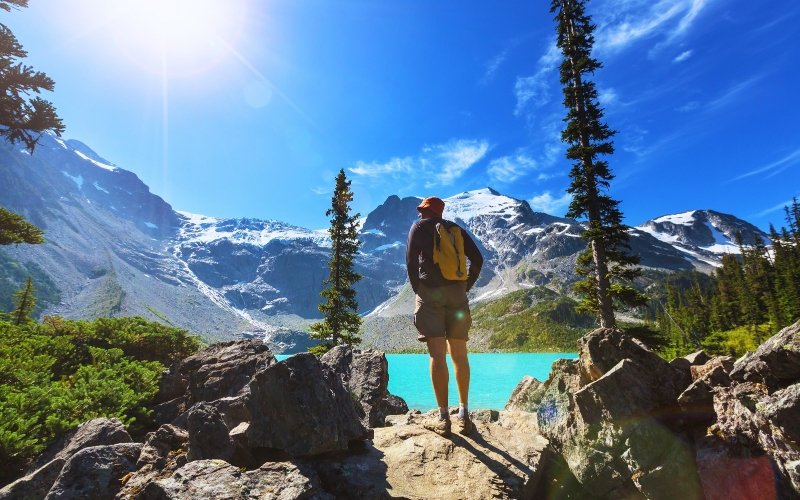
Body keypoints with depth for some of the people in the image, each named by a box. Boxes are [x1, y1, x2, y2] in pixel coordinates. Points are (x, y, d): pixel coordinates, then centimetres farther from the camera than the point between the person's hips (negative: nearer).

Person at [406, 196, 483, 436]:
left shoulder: (419, 227, 8)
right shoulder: (456, 230, 19)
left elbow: (411, 260, -5)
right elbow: (477, 259, 9)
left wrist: (417, 290, 3)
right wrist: (466, 288, 13)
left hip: (430, 293, -4)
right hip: (457, 294, 4)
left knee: (437, 355, -5)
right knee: (459, 355, 9)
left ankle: (443, 418, -4)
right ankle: (464, 415, 12)